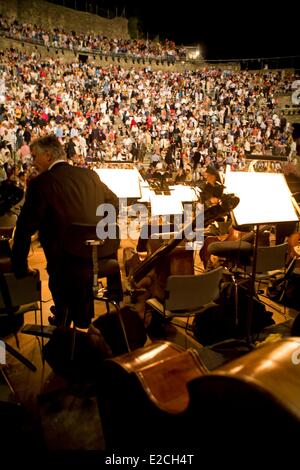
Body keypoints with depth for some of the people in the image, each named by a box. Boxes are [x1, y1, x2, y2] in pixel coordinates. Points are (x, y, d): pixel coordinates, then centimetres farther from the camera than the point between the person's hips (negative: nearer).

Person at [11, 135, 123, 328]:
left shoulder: (40, 183, -12)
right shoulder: (90, 174, 4)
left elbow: (25, 228, -11)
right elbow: (115, 203, 17)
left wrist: (19, 267, 1)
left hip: (69, 267, -5)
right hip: (104, 261, 5)